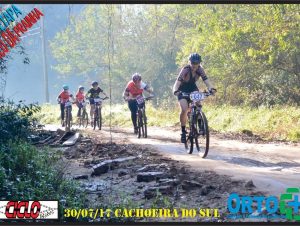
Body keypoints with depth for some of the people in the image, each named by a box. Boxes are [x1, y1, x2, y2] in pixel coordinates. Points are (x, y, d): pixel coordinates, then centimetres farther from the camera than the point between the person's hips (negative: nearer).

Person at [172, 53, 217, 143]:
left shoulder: (200, 69, -18)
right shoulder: (185, 70, -28)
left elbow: (206, 80, -28)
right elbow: (178, 81, -38)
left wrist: (211, 89, -48)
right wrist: (175, 91, -58)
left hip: (193, 89, 3)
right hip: (182, 90, -3)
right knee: (184, 110, -23)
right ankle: (183, 131, -9)